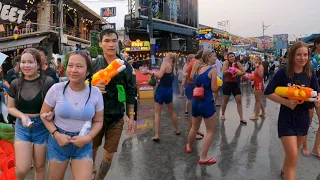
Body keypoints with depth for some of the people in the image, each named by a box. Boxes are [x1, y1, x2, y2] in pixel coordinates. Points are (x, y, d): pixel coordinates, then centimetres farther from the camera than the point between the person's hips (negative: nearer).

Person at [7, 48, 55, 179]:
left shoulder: (48, 82, -13)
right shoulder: (15, 84, -2)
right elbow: (10, 107, 6)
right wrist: (22, 116, -14)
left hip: (42, 126, -2)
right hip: (22, 127, 2)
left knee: (39, 167, 13)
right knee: (22, 169, -3)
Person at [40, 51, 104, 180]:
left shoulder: (95, 92, -9)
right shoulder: (56, 89, -11)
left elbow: (98, 121, 1)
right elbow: (43, 114, 1)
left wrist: (88, 137, -16)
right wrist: (56, 134, -12)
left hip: (83, 144, 0)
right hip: (58, 141, 1)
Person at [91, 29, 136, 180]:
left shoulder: (125, 66, -3)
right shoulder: (93, 65, -3)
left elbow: (130, 93, 0)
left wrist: (131, 117, -3)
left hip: (116, 118, 0)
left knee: (109, 155, 9)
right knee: (92, 149, 17)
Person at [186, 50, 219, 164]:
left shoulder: (197, 68, 8)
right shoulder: (213, 70, -10)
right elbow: (214, 89, -13)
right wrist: (219, 84, 5)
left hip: (195, 101, 7)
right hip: (207, 102, -7)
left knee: (195, 127, 28)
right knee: (211, 131, 7)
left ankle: (189, 146, 49)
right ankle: (203, 158, 9)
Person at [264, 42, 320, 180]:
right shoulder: (283, 73, -13)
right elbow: (268, 92, -12)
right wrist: (286, 102, -24)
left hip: (303, 119, 5)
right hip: (287, 119, -5)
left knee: (292, 154, 22)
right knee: (293, 158, -8)